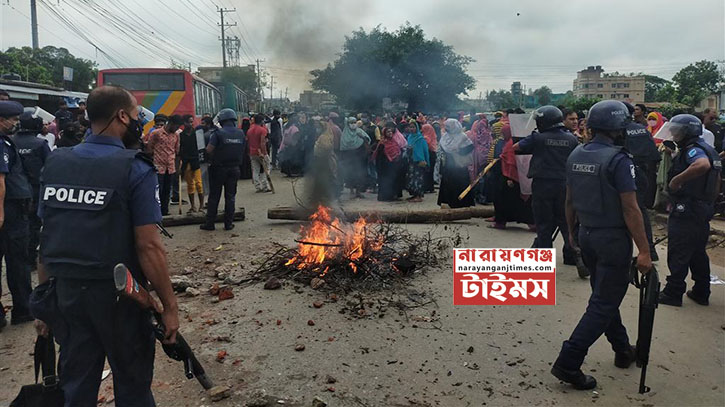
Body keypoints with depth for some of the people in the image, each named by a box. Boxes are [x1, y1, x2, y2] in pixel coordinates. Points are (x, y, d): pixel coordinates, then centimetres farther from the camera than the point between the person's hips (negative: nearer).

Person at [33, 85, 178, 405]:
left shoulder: (54, 164, 3)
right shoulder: (135, 169, -14)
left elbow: (46, 238, 5)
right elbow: (148, 246, -18)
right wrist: (169, 306, -11)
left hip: (64, 293, 5)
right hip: (116, 296, -5)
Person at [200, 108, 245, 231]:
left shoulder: (218, 133, -13)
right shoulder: (241, 133, 1)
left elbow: (209, 150, -15)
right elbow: (242, 150, 7)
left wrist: (215, 154, 4)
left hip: (219, 168, -3)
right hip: (234, 169, 4)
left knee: (214, 196, 6)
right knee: (230, 196, 10)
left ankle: (210, 223, 10)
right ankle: (228, 223, 11)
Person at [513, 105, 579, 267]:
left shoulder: (537, 138, -8)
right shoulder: (571, 139, 1)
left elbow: (516, 147, 0)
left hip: (542, 185, -3)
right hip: (564, 185, 3)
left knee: (544, 223, 5)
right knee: (566, 221, 15)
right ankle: (571, 255, 24)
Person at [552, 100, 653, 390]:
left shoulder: (575, 156, 3)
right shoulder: (618, 160, -18)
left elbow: (569, 200, 11)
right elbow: (630, 209, -19)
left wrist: (572, 231, 22)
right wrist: (644, 251, -14)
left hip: (586, 236, 8)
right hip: (612, 239, -7)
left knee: (604, 294, 21)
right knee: (603, 304, -1)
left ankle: (623, 350, 37)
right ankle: (568, 363, -3)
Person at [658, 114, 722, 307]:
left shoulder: (693, 149, -16)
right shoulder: (708, 149, 16)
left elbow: (703, 165, -39)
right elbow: (717, 180, 23)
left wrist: (677, 179, -31)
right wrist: (709, 204, 27)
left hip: (686, 212, -10)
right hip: (704, 210, 10)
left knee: (678, 254, -2)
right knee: (698, 253, 17)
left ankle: (673, 293, 5)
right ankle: (701, 293, 24)